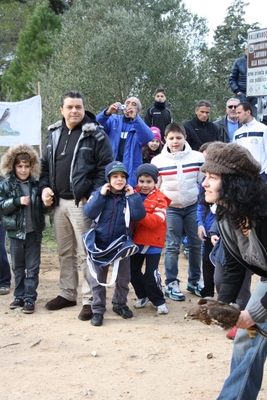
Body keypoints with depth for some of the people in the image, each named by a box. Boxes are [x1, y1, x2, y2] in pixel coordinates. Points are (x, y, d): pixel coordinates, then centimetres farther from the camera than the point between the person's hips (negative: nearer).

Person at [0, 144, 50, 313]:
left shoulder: (36, 185, 3)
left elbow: (43, 209, 12)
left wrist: (47, 204, -10)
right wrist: (17, 201, -20)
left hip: (34, 232, 0)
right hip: (16, 232, 0)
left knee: (33, 267, 2)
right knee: (18, 267, 11)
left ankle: (30, 298, 7)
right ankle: (20, 296, 22)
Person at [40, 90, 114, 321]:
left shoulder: (95, 135, -6)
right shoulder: (54, 134, 13)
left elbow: (106, 168, -9)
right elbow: (46, 165, 20)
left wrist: (94, 195, -18)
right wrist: (45, 187, 4)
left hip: (82, 202, -6)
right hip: (59, 202, 6)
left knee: (86, 253, -4)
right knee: (65, 252, 15)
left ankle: (90, 300, 3)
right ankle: (67, 294, 27)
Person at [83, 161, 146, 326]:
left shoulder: (129, 196, -2)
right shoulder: (99, 194, -4)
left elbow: (139, 215, -15)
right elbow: (89, 213, -17)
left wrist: (133, 195, -18)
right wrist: (101, 194, -21)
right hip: (100, 243, -1)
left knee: (123, 278, 13)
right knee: (98, 279, 4)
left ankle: (120, 304, 32)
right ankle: (98, 310, 13)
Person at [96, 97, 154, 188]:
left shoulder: (140, 125, 10)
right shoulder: (114, 120, 13)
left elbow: (148, 138, -12)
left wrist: (135, 118, -24)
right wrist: (107, 113, -24)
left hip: (130, 173, -1)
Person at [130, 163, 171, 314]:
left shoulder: (160, 199, -9)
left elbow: (156, 221, -21)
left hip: (153, 242, -5)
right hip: (135, 240, 5)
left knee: (151, 274, -5)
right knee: (133, 271, 12)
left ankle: (159, 301, 12)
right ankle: (143, 296, 33)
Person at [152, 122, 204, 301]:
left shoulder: (198, 157, -5)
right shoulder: (158, 161, -6)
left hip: (193, 206, 2)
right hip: (170, 208, -1)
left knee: (196, 244, 7)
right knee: (172, 246, 0)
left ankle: (194, 281, 22)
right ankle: (171, 284, 9)